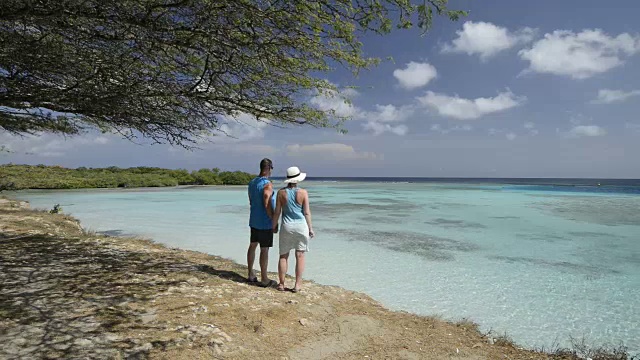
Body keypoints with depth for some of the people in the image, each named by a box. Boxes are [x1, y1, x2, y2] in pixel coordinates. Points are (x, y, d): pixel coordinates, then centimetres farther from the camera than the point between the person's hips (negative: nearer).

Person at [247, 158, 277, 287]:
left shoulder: (252, 182, 8)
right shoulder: (267, 184, -18)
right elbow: (267, 206, -22)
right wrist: (274, 221, -14)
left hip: (254, 220, 9)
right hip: (265, 223, -8)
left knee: (252, 246, 16)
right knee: (264, 249, -1)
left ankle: (251, 275, 27)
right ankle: (264, 279, 7)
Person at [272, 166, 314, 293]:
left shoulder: (281, 192, -3)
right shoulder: (303, 193, -7)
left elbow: (277, 211, 0)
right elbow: (307, 213, -5)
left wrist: (274, 225, 13)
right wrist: (310, 228, 4)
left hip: (286, 226, 1)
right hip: (301, 226, -1)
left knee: (283, 256, 11)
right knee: (300, 256, 7)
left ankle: (281, 284, 17)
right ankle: (297, 284, 10)